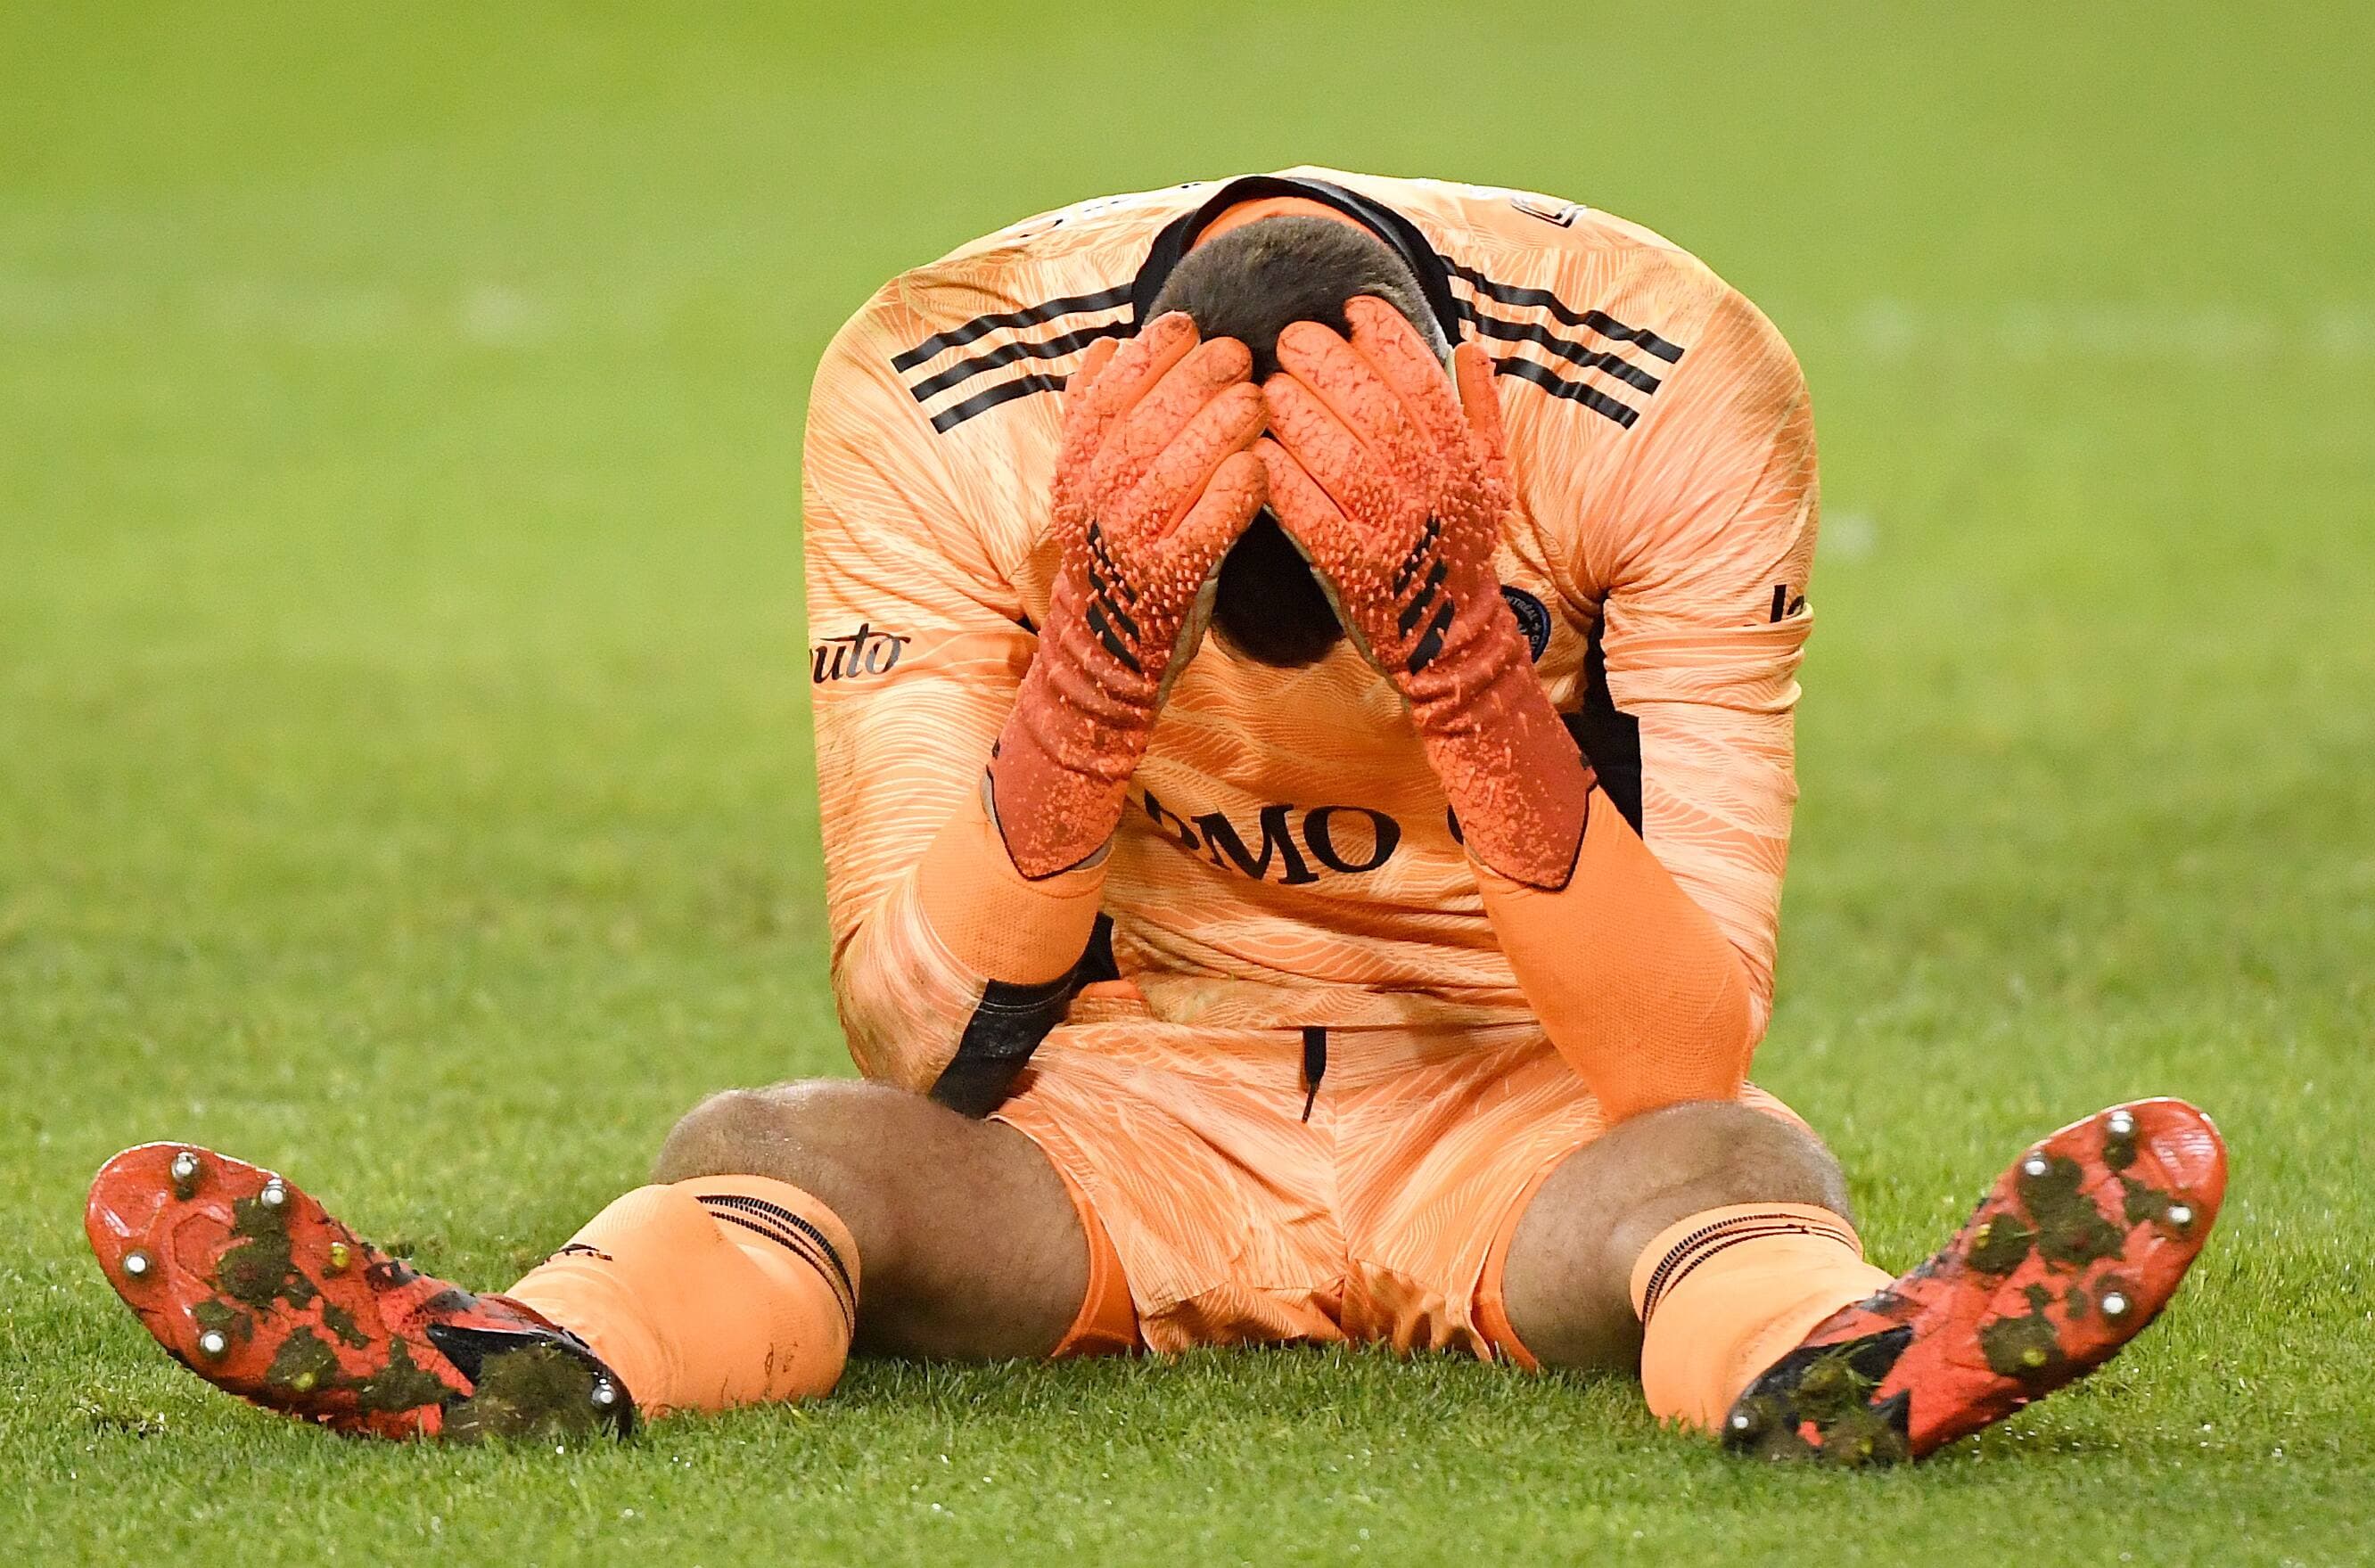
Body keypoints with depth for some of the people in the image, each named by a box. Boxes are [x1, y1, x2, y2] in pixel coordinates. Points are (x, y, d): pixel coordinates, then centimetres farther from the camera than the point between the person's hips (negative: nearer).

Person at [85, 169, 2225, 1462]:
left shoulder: (1669, 395, -20)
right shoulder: (938, 402, -18)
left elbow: (1689, 1051, -24)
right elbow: (914, 1032, -21)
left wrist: (1462, 653, -38)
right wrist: (1106, 659, -37)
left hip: (1514, 1120, -1)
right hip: (1117, 1118, 1)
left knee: (1726, 1161, -34)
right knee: (765, 1146, -28)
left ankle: (1826, 1364, -69)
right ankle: (537, 1365, -61)